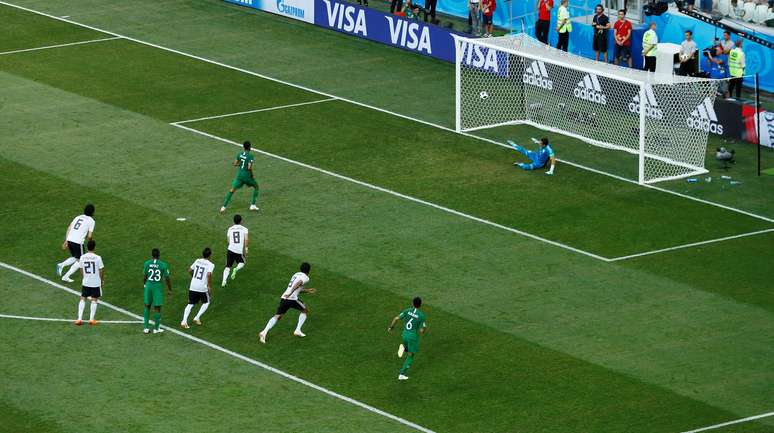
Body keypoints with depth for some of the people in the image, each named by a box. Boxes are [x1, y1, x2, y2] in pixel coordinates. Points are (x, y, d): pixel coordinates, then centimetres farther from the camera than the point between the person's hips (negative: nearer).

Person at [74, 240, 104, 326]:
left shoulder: (82, 257, -5)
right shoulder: (97, 258, -14)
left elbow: (81, 271, 4)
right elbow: (101, 271, -7)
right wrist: (102, 280, 9)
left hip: (85, 282, 2)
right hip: (96, 283, -2)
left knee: (82, 299, 11)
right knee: (94, 300, 9)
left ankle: (79, 318, 4)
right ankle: (91, 319, 8)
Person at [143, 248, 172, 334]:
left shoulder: (147, 263, -3)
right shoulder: (163, 265, -8)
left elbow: (144, 276, 4)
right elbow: (167, 278, -3)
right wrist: (169, 290, 8)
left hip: (148, 286, 2)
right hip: (158, 287, -2)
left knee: (147, 306, 15)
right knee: (157, 308, 8)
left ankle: (146, 327, 16)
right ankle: (156, 328, 15)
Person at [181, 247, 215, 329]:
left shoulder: (197, 261, 8)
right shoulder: (210, 265, -8)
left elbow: (189, 270, 14)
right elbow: (209, 275, -22)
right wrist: (210, 287, -13)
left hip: (193, 286, 4)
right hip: (202, 288, -4)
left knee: (190, 304, 11)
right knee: (206, 303, 21)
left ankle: (184, 322, -4)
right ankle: (197, 318, 10)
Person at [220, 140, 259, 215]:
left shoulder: (240, 154, 2)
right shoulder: (250, 156, -14)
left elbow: (235, 164, 8)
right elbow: (249, 167, -22)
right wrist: (252, 175, -7)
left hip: (239, 175, 4)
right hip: (247, 175, -4)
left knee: (232, 190, 8)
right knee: (256, 187, 21)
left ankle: (224, 206, -2)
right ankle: (253, 205, 15)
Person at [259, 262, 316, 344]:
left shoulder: (296, 274, 28)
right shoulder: (305, 278, 3)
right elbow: (298, 284, -18)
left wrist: (307, 290, 48)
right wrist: (290, 293, -29)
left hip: (284, 297, 6)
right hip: (292, 298, -6)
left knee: (277, 316, 0)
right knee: (305, 311, 19)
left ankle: (264, 332, -19)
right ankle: (298, 330, 12)